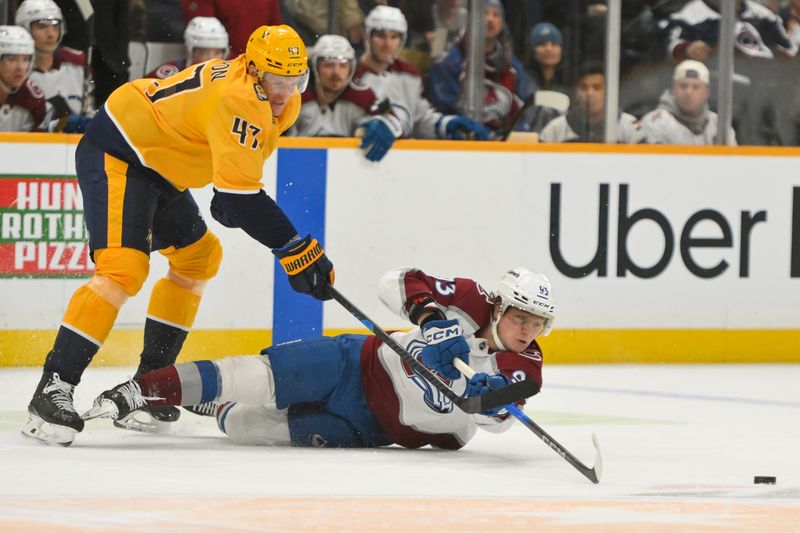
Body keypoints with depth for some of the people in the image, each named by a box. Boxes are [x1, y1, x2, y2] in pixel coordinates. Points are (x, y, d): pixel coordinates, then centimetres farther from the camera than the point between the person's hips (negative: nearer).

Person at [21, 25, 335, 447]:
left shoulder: (282, 103, 3)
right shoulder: (238, 99, -28)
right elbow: (242, 197, -32)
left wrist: (229, 195, 6)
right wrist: (297, 251, -30)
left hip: (157, 164, 11)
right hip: (116, 154, -11)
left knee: (199, 256, 19)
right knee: (124, 266, -24)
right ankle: (53, 388, -26)